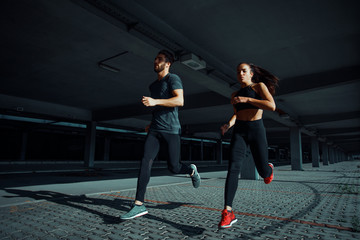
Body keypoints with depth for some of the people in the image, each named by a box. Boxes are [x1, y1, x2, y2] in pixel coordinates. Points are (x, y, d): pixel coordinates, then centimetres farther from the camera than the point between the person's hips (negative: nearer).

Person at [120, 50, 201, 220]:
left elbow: (180, 101, -18)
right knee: (146, 162, -10)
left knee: (173, 167, -3)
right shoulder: (153, 85, 22)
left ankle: (191, 170, 32)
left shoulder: (173, 79, -2)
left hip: (171, 130, -6)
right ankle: (139, 205, -8)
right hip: (155, 130, 6)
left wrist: (155, 102, -25)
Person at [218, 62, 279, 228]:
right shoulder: (234, 95, 17)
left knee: (263, 173, 7)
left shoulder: (260, 86, 3)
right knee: (233, 168, -19)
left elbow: (272, 106, -13)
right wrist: (228, 124, 9)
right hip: (239, 132, 3)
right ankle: (228, 212, -21)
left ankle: (269, 168, 48)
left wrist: (247, 99, -17)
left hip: (256, 131, -2)